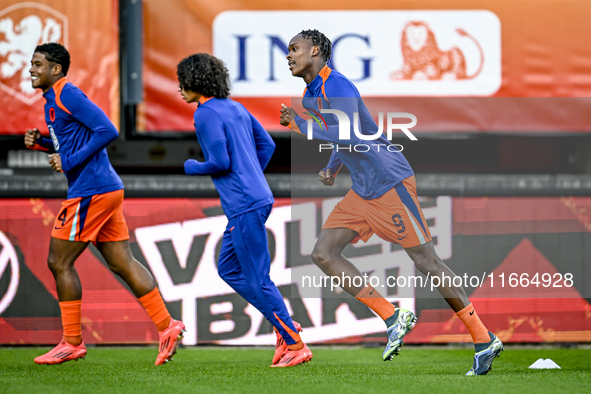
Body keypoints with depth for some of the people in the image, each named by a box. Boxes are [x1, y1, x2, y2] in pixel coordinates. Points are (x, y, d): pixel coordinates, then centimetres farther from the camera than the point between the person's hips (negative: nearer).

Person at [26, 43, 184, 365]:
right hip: (106, 190, 10)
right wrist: (40, 143, 11)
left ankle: (72, 342, 2)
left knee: (59, 262, -3)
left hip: (91, 192, -10)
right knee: (122, 263, 8)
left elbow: (107, 132, -20)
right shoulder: (53, 100, 18)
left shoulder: (67, 95, -13)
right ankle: (166, 326, 5)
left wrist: (69, 161, -19)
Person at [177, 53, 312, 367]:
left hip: (243, 206, -10)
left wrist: (190, 167, 1)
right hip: (258, 197, 10)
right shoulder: (235, 108, 16)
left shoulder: (206, 114, -11)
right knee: (228, 269, 16)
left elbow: (220, 162, -17)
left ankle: (295, 343, -2)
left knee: (257, 279, -4)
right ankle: (284, 326, 12)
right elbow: (267, 144, 21)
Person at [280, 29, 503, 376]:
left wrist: (301, 125, -21)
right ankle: (392, 318, -2)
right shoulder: (311, 95, 14)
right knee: (323, 254, -3)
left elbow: (350, 136, -28)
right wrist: (332, 168, 13)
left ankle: (485, 340, 1)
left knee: (426, 261, -7)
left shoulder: (337, 85, -16)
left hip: (390, 181, -9)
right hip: (362, 191, 9)